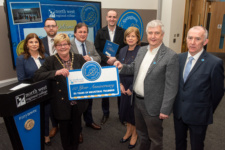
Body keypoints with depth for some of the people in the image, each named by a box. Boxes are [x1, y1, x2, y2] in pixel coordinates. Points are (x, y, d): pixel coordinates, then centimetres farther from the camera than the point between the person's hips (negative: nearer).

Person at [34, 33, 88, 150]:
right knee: (64, 128, 18)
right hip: (62, 103, -2)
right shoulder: (51, 61, -8)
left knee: (76, 127, 21)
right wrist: (56, 72, -29)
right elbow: (37, 76, -17)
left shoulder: (78, 58, -1)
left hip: (78, 102, 3)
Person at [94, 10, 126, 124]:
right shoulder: (100, 32, 5)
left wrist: (116, 58, -14)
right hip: (104, 66, 1)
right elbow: (97, 49, 0)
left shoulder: (123, 32, 1)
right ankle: (105, 114, 27)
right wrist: (106, 59, -13)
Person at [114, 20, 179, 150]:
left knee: (155, 138, 15)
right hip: (137, 100, 7)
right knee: (141, 133, 26)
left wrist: (165, 109, -17)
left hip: (153, 105, -6)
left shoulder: (171, 56, -18)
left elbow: (171, 87, -17)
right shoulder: (142, 50, 4)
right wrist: (122, 67, -3)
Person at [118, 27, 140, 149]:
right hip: (124, 87, 5)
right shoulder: (123, 50, 4)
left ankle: (134, 134, 34)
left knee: (134, 110, 9)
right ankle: (128, 131, 39)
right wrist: (120, 84, -2)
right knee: (125, 108, 15)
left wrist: (131, 88, -14)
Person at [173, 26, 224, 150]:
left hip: (198, 116, -4)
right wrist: (177, 105, 9)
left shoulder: (215, 63, -18)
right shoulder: (179, 58, -1)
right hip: (178, 111, 4)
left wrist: (208, 112, 2)